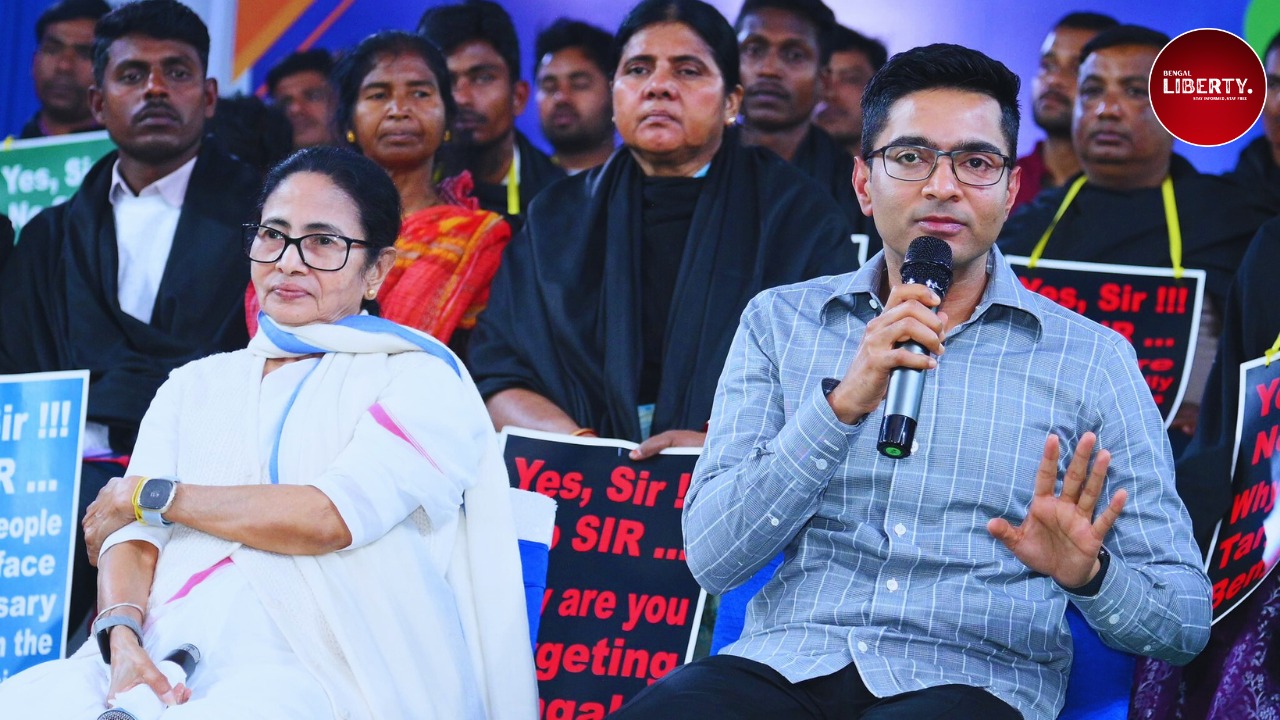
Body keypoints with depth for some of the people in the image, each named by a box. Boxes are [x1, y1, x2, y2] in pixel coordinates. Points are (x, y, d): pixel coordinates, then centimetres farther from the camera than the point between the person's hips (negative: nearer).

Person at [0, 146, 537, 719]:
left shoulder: (417, 380, 8)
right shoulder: (197, 385, 25)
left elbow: (333, 517, -8)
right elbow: (135, 536, 13)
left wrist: (150, 496, 3)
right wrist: (123, 643, -11)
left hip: (310, 672, -5)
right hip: (161, 660, 5)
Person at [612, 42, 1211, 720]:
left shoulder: (1092, 359, 12)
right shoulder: (780, 322, 16)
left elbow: (1185, 621, 11)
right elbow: (711, 556, 3)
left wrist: (1087, 575, -12)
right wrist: (843, 403, -9)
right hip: (786, 660, 2)